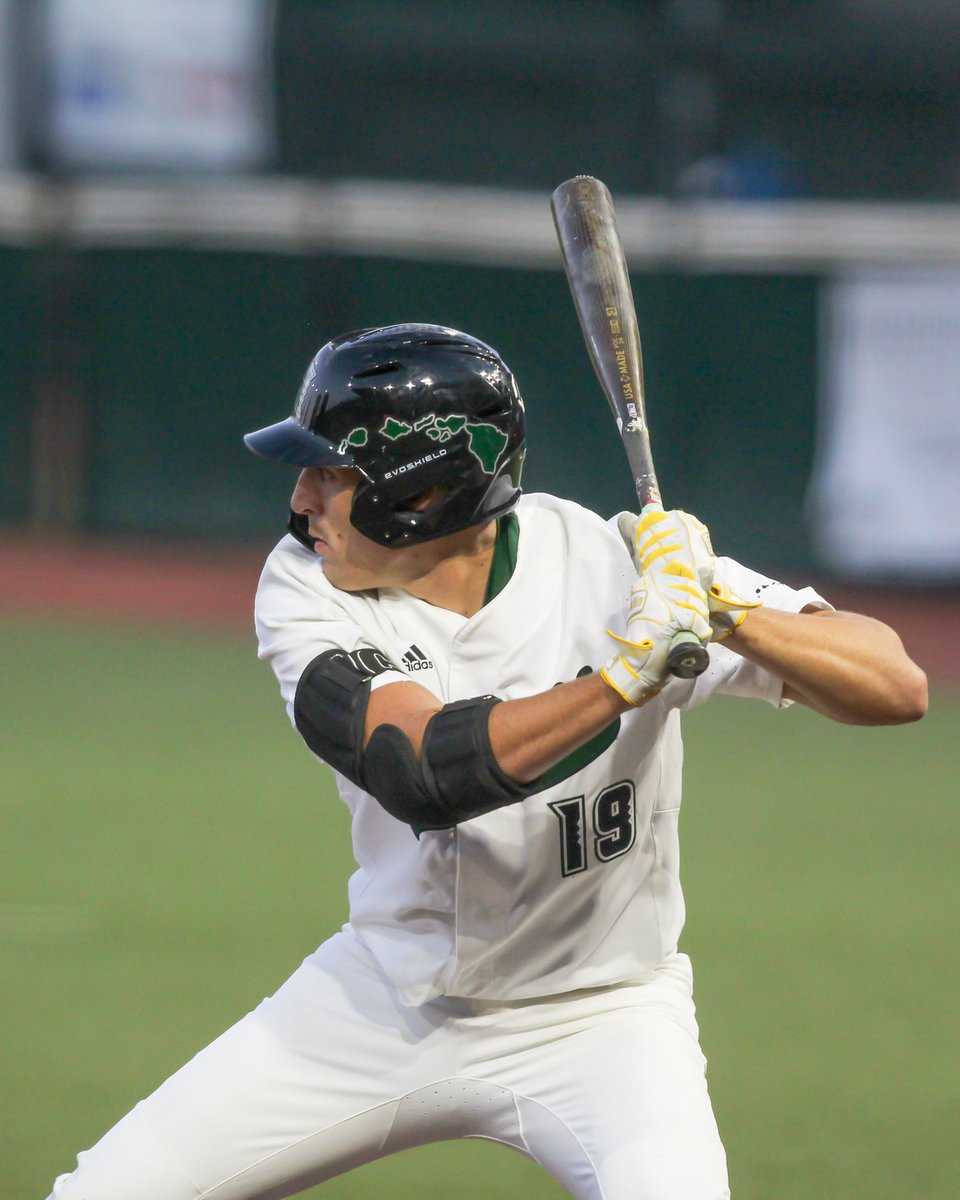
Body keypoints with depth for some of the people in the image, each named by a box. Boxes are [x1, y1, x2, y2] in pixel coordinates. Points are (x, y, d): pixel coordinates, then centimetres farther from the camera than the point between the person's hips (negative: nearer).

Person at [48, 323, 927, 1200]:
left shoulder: (613, 567, -20)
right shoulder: (306, 589, -14)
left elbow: (899, 689, -25)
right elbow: (427, 773, -32)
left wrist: (727, 615, -42)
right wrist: (628, 671, -43)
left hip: (599, 1021, -3)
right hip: (392, 993, 3)